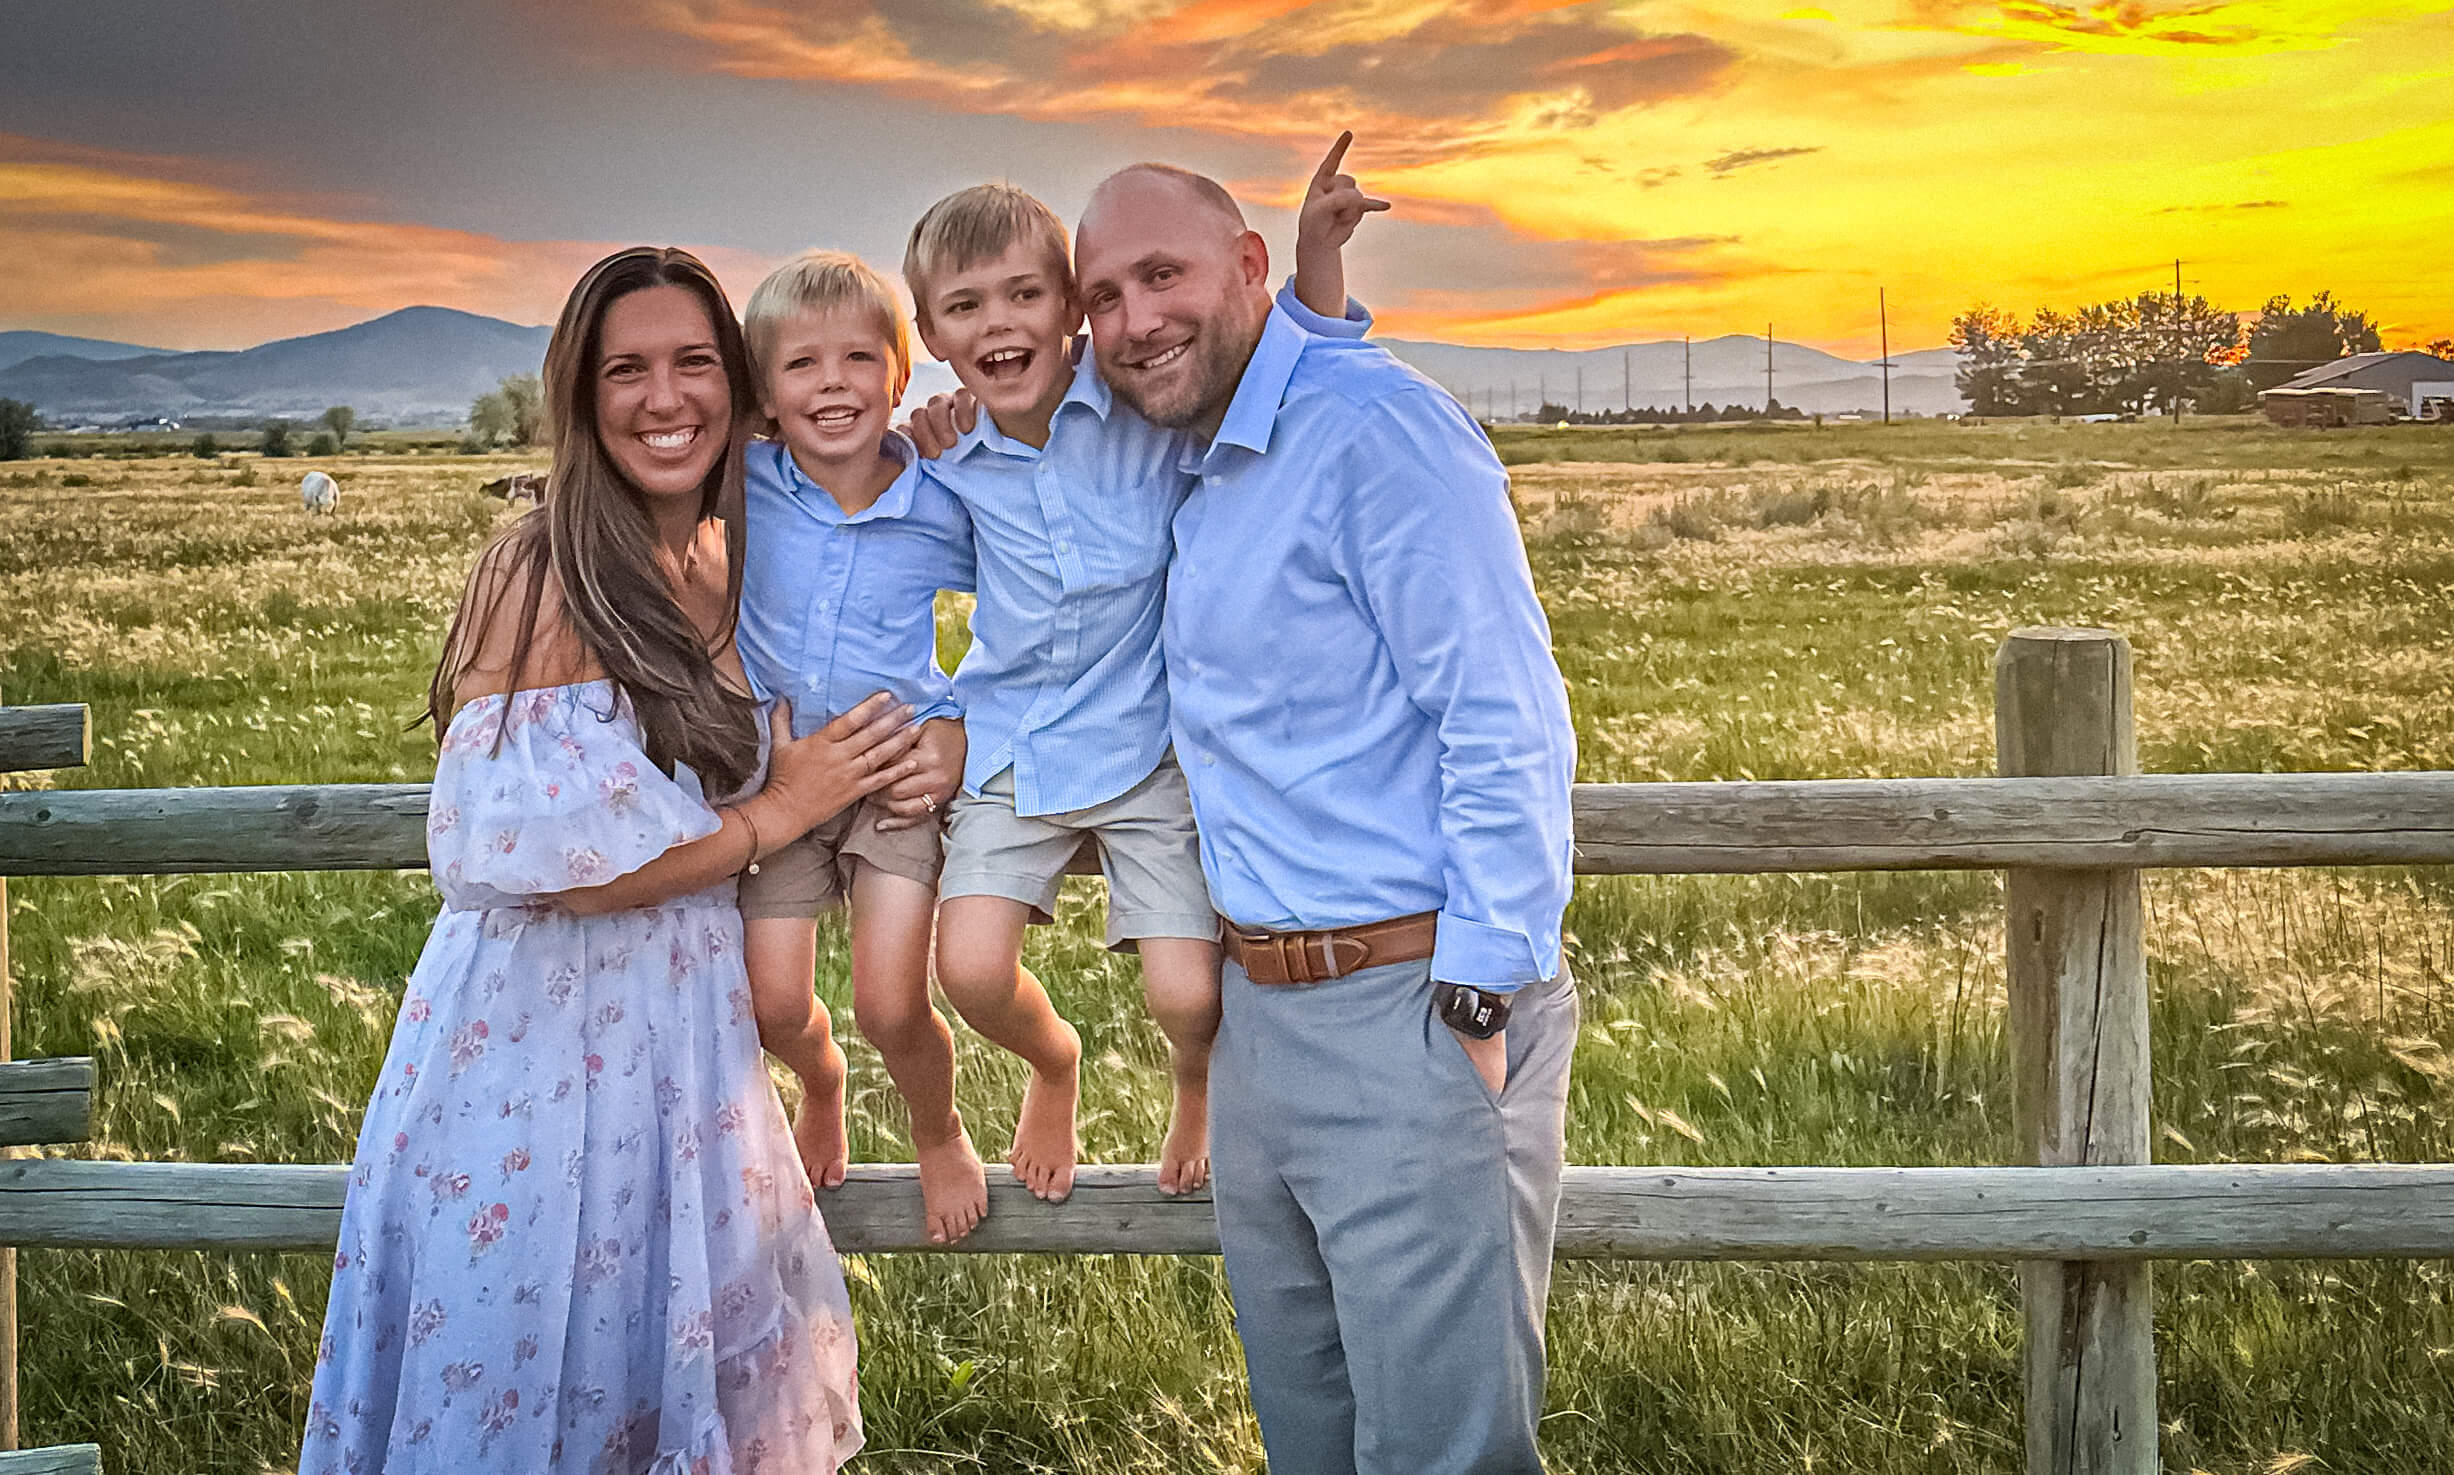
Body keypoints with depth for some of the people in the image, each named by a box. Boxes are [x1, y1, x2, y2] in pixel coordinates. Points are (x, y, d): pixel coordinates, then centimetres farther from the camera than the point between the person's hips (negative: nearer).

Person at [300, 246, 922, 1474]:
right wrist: (773, 817, -13)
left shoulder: (731, 566, 5)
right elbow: (524, 853, -22)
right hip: (541, 1036, -6)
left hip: (685, 1034, 7)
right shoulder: (541, 575, -16)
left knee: (690, 1375, 18)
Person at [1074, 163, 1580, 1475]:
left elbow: (1507, 728, -18)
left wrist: (1478, 1007, -20)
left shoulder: (1371, 424, -14)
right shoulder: (1197, 469, 13)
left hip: (1411, 1011, -9)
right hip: (1260, 1009, 9)